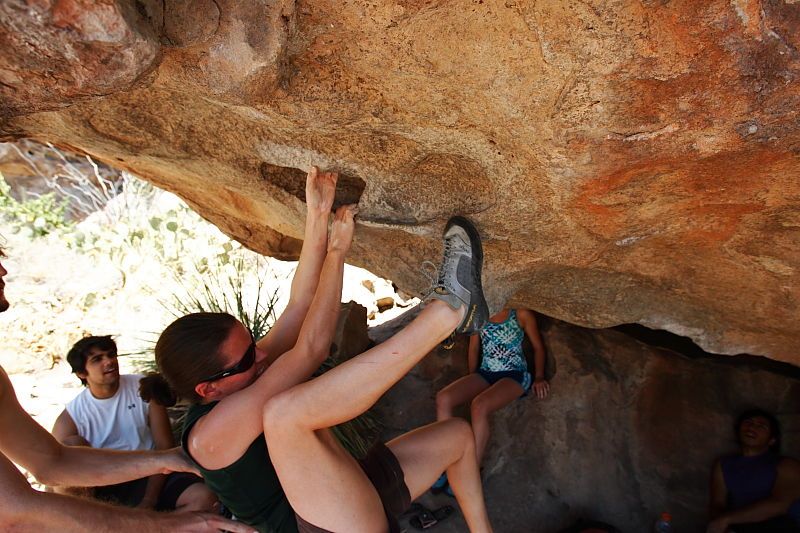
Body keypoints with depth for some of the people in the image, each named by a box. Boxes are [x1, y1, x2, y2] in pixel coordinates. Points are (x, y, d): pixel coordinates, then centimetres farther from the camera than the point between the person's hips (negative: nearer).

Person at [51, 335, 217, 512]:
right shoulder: (71, 417, -1)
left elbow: (165, 447, -4)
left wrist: (148, 501, -13)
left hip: (151, 475, 0)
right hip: (104, 486, 1)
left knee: (205, 497, -27)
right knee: (73, 445, -25)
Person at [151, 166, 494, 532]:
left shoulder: (245, 369, 4)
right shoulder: (210, 435, -22)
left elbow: (298, 308, 0)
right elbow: (311, 349, -27)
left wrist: (318, 217, -4)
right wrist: (337, 251, -17)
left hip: (362, 499, 9)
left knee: (458, 434, 17)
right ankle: (447, 310, -30)